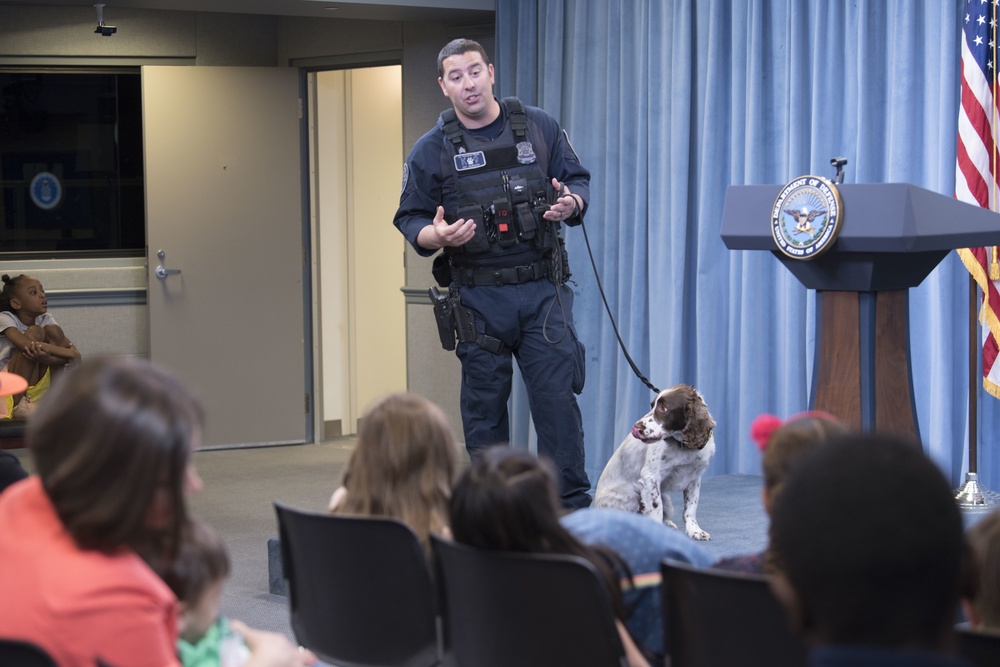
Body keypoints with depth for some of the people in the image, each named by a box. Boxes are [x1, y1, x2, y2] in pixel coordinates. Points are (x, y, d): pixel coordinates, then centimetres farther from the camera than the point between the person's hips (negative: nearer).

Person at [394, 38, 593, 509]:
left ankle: (573, 508, 5)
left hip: (543, 290, 0)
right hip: (478, 297, 0)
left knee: (557, 396, -4)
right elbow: (409, 218, 4)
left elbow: (578, 179, 13)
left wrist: (570, 204, -10)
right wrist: (437, 235, -18)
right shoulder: (431, 150, 3)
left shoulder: (539, 127, 6)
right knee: (484, 407, 5)